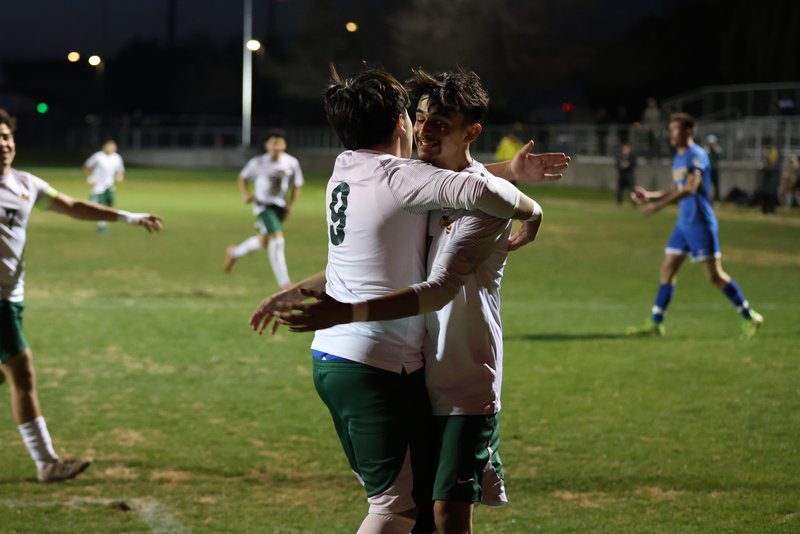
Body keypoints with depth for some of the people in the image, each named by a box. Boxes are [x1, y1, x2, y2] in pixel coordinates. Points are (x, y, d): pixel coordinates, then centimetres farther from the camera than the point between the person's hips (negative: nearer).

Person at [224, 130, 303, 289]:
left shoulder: (292, 163, -7)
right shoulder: (258, 163, -12)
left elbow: (296, 185, 9)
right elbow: (243, 177, 5)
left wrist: (290, 205, 2)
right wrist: (246, 195, -9)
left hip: (280, 206, 5)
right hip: (263, 205, -5)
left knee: (264, 240, 20)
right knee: (277, 239, -20)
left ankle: (234, 252, 49)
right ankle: (284, 283, -19)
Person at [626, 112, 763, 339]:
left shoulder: (697, 156, -14)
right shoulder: (678, 157, 15)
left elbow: (690, 189, -27)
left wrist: (658, 205, -31)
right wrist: (649, 196, 8)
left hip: (700, 223, -9)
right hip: (683, 224, 9)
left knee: (714, 274, -7)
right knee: (667, 269, 5)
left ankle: (750, 318, 3)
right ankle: (655, 324, 7)